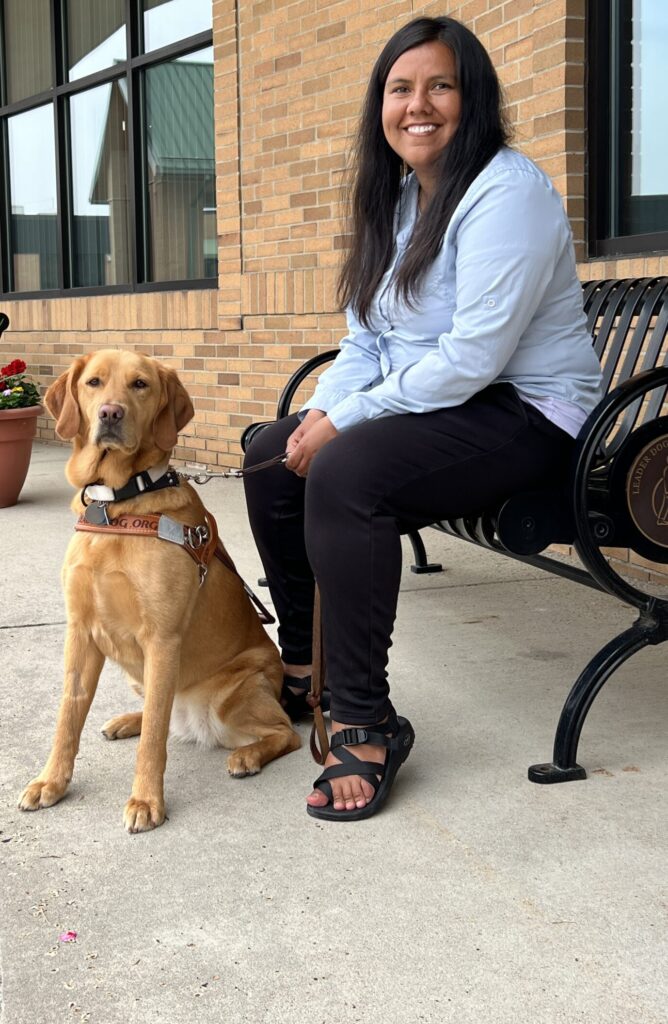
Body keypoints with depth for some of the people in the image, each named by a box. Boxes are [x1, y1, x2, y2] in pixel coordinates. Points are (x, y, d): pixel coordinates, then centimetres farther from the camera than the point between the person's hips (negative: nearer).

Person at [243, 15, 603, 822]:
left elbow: (472, 356, -25)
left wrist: (346, 422, -22)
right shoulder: (396, 199, 13)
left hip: (525, 414, -10)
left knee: (346, 472, -32)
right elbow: (366, 339, 13)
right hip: (431, 404, 10)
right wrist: (320, 411, -7)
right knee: (272, 455, 5)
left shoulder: (506, 193, -17)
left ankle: (365, 723, -23)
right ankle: (303, 665, 17)